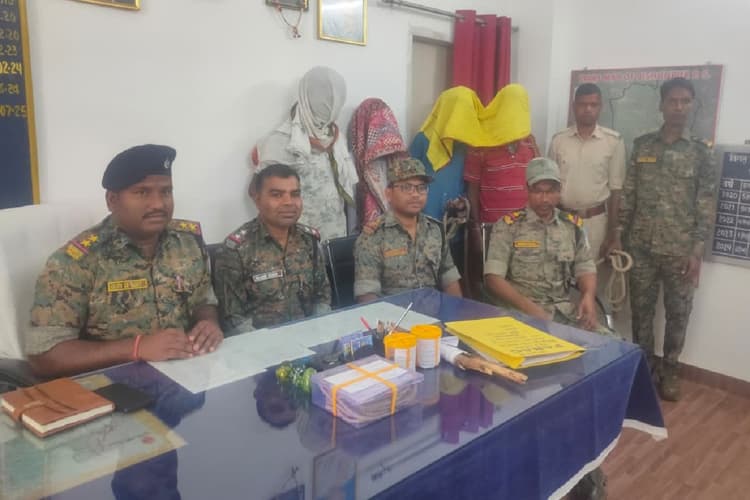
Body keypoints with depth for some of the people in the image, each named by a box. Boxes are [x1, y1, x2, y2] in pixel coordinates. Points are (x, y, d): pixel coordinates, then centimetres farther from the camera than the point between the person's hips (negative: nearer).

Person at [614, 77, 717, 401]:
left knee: (678, 313, 9)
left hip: (680, 250, -1)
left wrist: (697, 251, -9)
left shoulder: (702, 152, -1)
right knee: (640, 309, 9)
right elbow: (627, 195, 5)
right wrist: (617, 236, 1)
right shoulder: (641, 146, 4)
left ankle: (670, 369, 27)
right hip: (641, 246, 1)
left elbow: (706, 206, -3)